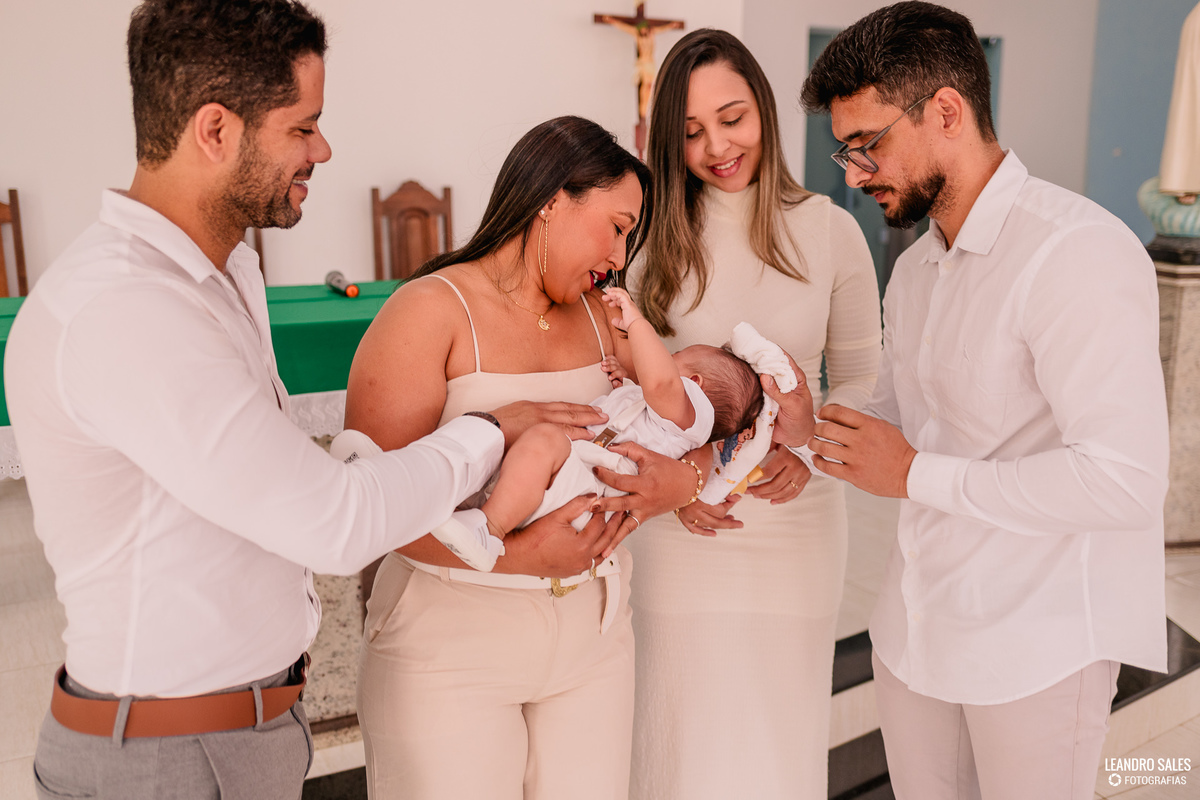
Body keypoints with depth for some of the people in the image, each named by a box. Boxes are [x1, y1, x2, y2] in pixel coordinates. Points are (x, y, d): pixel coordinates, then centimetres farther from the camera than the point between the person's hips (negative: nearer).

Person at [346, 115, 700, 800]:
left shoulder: (600, 315, 8)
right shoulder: (431, 312, -10)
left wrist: (683, 481, -14)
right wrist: (517, 554, -27)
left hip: (592, 631, 5)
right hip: (451, 641, -5)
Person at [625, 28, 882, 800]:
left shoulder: (830, 230, -3)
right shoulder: (653, 235, -2)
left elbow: (863, 378, 3)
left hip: (796, 522, 0)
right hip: (682, 525, 0)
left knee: (781, 732, 14)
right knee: (686, 730, 12)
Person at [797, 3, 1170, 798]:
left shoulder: (1078, 252, -19)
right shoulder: (915, 268, 10)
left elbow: (1127, 481, -25)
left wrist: (918, 475, -19)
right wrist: (807, 427, -4)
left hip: (1039, 639, -7)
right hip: (918, 625, 7)